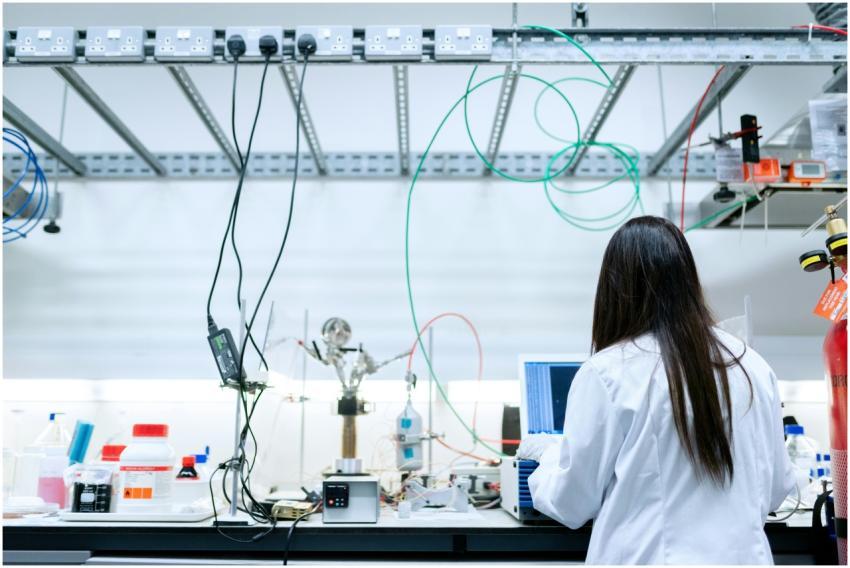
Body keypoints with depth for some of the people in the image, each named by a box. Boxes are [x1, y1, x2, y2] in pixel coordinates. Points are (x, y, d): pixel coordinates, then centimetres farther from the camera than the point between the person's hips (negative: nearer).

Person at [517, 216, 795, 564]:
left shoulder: (607, 373, -16)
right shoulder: (752, 367, -4)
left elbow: (572, 503, -6)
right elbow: (776, 489, 9)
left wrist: (549, 451, 13)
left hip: (649, 557, -4)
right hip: (742, 555, 4)